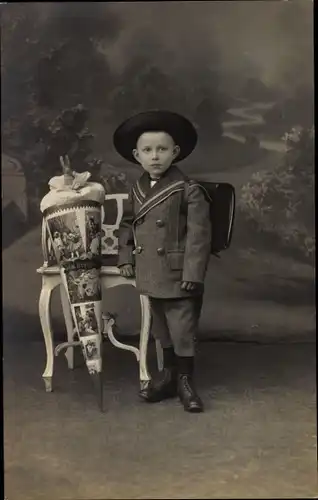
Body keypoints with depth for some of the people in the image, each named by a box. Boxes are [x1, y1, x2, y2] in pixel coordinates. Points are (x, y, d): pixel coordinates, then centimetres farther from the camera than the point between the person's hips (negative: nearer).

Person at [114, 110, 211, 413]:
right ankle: (169, 375, 35)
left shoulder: (189, 191, -12)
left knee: (183, 330, 4)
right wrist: (125, 258, 11)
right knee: (162, 330, 18)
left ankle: (185, 381, 23)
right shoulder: (136, 191, 6)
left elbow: (198, 235, -14)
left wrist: (192, 275, -17)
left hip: (177, 276, -6)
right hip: (150, 276, 6)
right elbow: (127, 225, 19)